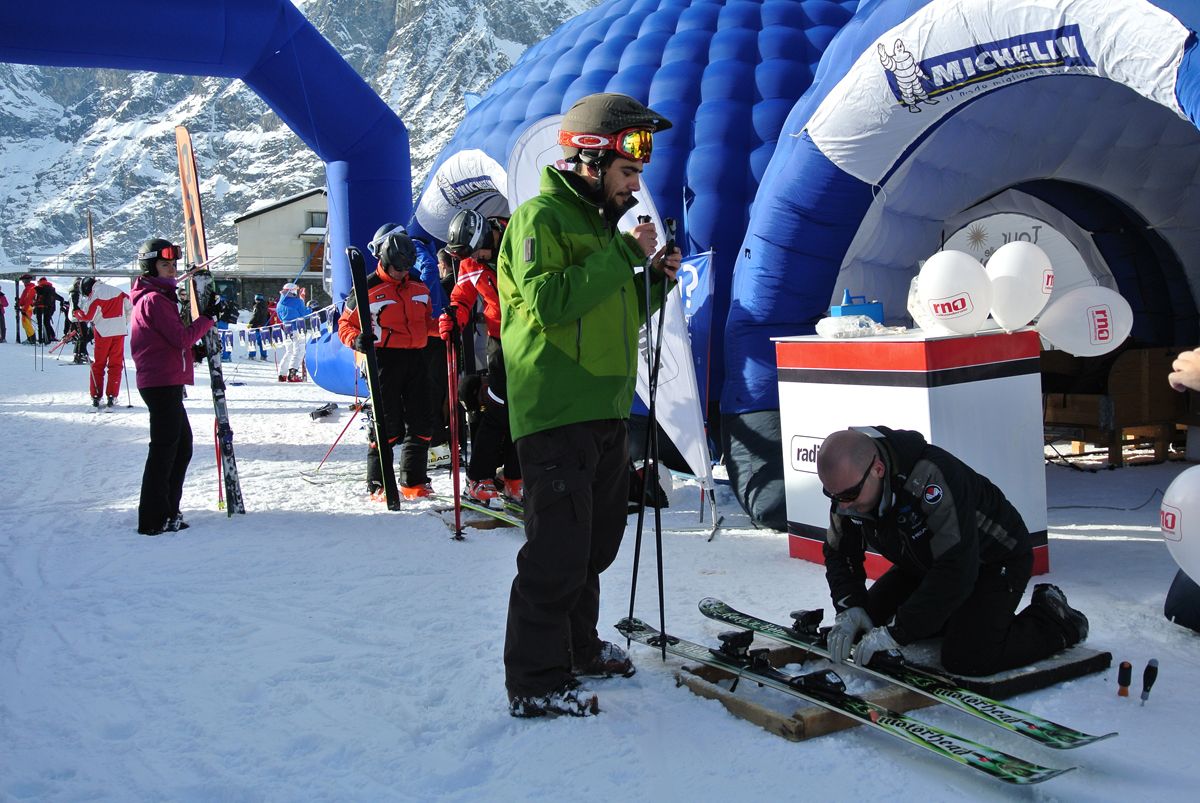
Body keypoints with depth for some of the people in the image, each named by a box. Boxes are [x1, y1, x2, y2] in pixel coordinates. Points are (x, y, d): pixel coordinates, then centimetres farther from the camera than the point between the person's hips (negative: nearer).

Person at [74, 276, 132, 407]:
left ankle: (96, 396, 7)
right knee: (116, 364, 6)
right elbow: (130, 308, 9)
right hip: (119, 332, 3)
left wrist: (76, 313, 10)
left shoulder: (95, 295, -10)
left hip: (103, 332, -3)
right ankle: (111, 396, 1)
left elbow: (86, 315, -9)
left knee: (98, 364, 9)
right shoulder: (118, 292, 4)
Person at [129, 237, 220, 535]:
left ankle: (168, 513, 23)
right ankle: (153, 519, -1)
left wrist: (194, 349, 8)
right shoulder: (154, 299, -12)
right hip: (163, 383, -11)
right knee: (165, 448, -6)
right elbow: (182, 337, -16)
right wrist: (208, 317, -8)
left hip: (165, 383, 11)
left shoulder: (154, 298, 20)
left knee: (182, 446, 16)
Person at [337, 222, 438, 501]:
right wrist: (357, 339, -22)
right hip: (385, 360, -6)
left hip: (417, 358, 6)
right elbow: (345, 324, -1)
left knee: (421, 422, 8)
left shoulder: (419, 286, 12)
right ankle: (378, 485, 7)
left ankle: (414, 481, 20)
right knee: (388, 425, -5)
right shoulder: (368, 289, -4)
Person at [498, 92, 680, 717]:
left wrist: (654, 280, 6)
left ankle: (577, 648, 32)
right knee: (557, 551, -7)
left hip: (606, 411, 9)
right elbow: (547, 302, -24)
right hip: (556, 413, -9)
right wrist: (622, 257, -19)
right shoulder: (540, 217, -9)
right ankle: (535, 681, 3)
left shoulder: (602, 222, 19)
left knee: (593, 545, 17)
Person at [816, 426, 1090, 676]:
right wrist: (849, 608, -23)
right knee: (867, 620, 1)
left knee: (966, 660, -22)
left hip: (996, 560, -7)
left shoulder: (930, 479, -40)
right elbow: (840, 553, -4)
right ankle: (959, 617, 19)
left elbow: (955, 569, -41)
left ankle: (1055, 621, 3)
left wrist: (898, 631, -40)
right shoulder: (849, 485, -16)